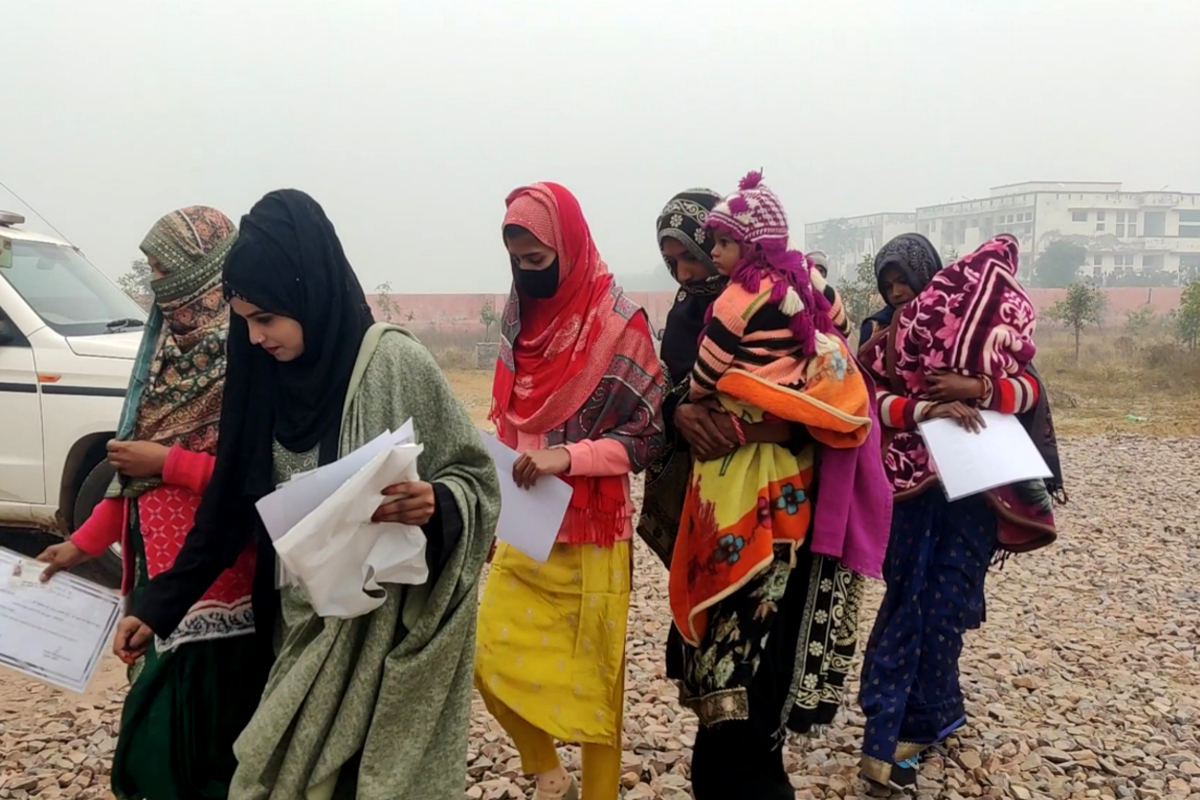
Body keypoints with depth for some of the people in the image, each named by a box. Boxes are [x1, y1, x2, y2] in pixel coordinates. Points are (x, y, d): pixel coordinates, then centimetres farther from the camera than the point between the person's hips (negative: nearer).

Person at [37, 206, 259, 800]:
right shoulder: (174, 349, 10)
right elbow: (135, 466, 15)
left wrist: (165, 462, -15)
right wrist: (84, 543, 13)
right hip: (160, 574, 8)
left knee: (205, 733, 3)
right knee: (159, 724, 17)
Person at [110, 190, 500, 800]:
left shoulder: (395, 363, -14)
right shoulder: (269, 377, 3)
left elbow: (475, 478, -8)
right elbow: (231, 507, 11)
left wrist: (435, 505, -29)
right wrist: (160, 603, 10)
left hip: (384, 628, -5)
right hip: (300, 628, 6)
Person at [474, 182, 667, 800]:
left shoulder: (618, 323, -11)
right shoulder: (521, 316, 7)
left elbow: (649, 435, -11)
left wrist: (567, 455, -24)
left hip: (587, 533, -5)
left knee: (589, 676, 3)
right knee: (492, 663, 5)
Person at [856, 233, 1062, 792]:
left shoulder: (983, 321, 6)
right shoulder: (884, 338, 8)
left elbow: (1029, 387, 1)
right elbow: (874, 400, -6)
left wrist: (977, 387, -18)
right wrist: (925, 409, -24)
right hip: (910, 484, 1)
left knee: (946, 600, -1)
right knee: (911, 598, -1)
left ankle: (915, 723, 10)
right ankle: (911, 725, 4)